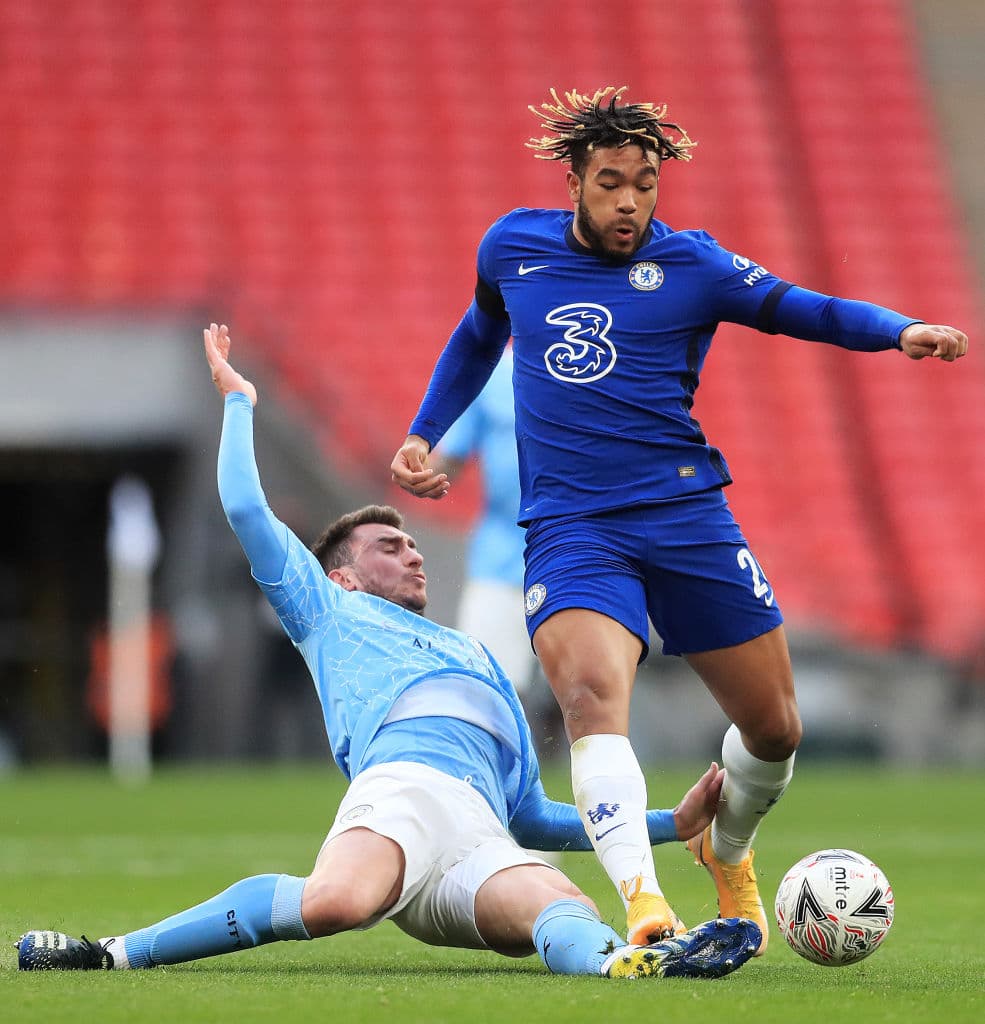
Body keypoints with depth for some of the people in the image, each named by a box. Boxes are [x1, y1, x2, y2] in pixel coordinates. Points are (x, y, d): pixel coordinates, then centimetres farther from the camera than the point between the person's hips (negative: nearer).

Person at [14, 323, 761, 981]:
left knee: (568, 909, -32)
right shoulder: (333, 614, 31)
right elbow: (247, 511, 22)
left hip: (481, 843, 5)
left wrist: (672, 823, 37)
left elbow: (536, 819, 42)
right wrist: (239, 403, 37)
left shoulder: (474, 659, 45)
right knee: (335, 902, -39)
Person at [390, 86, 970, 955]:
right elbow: (480, 334, 29)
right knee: (593, 694, -30)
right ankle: (643, 902, -44)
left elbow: (811, 310, -3)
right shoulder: (514, 246, 9)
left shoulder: (692, 265, 1)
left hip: (685, 514, 1)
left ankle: (727, 852, 39)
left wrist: (903, 331, -22)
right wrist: (424, 435, 23)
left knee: (774, 728, 6)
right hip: (569, 525, -1)